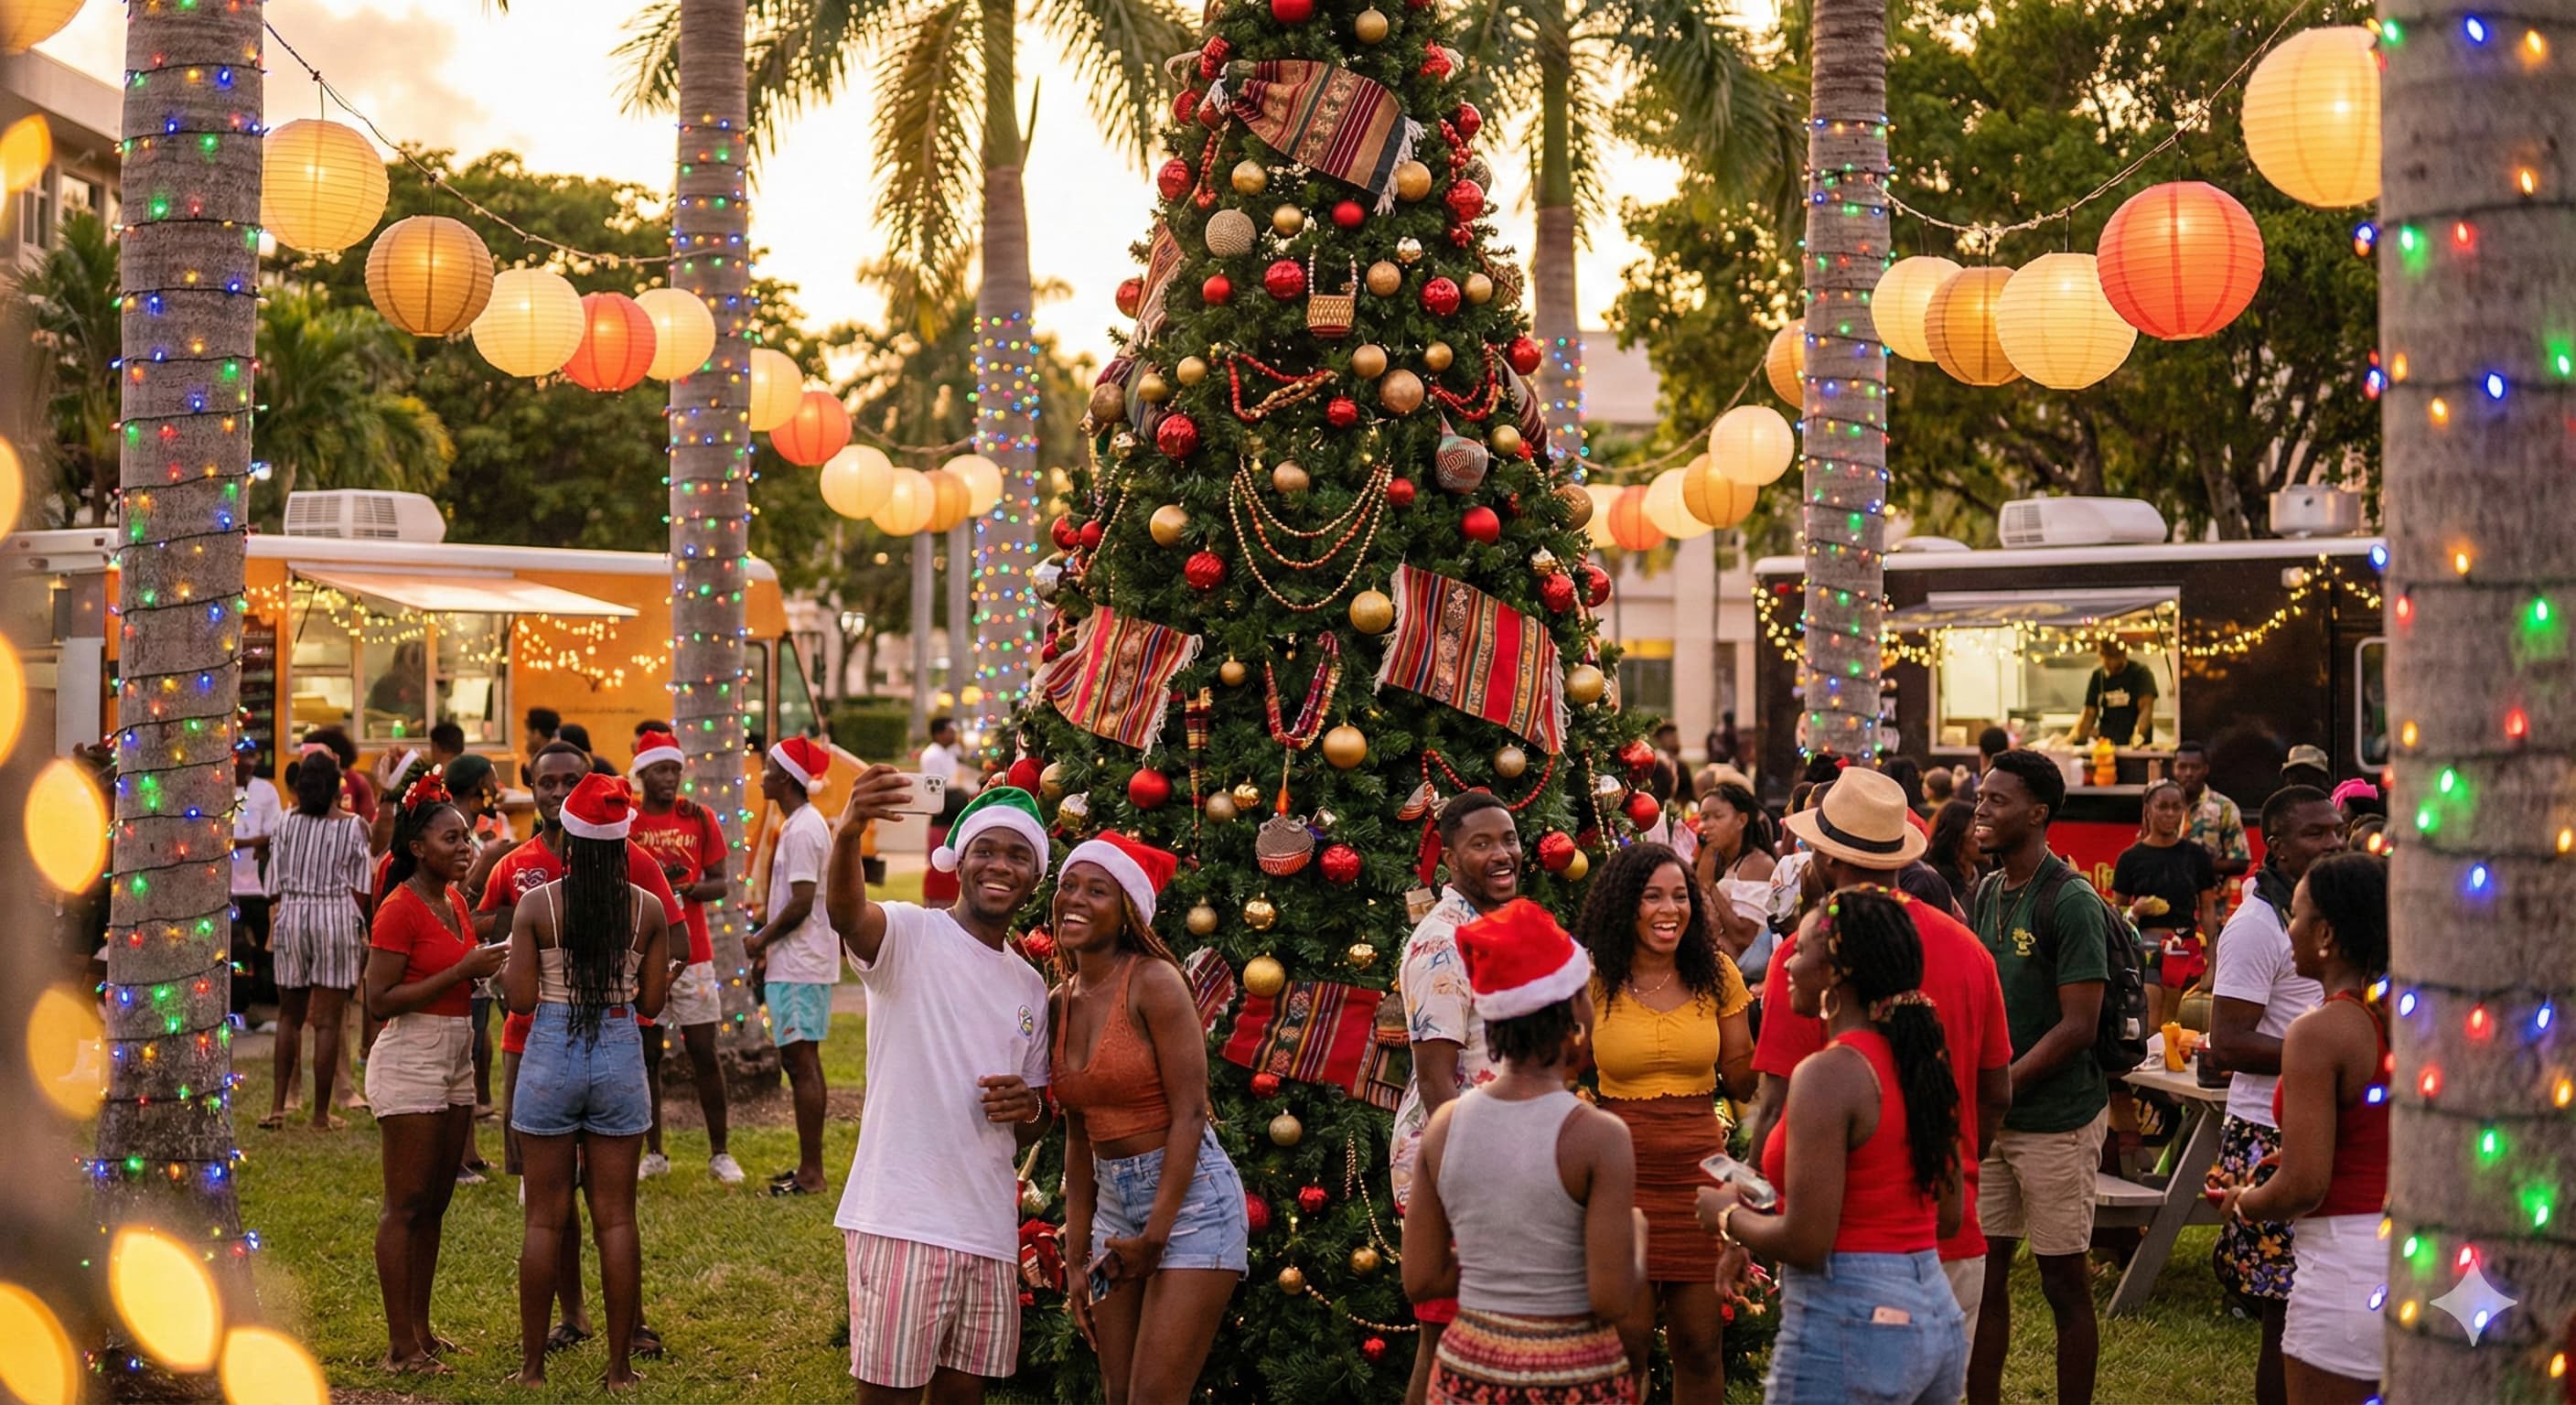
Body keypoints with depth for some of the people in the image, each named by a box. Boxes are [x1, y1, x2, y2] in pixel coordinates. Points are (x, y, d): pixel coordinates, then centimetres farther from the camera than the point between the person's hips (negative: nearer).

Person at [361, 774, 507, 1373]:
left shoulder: (457, 902, 11)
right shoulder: (400, 909, -14)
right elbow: (379, 1000, -19)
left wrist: (488, 966, 3)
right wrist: (464, 970, -20)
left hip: (455, 1063, 8)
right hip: (410, 1062, -8)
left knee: (435, 1205, 12)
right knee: (407, 1206, -4)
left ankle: (421, 1330, 19)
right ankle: (400, 1347, 1)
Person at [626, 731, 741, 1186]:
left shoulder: (699, 818, 3)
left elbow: (719, 883, 4)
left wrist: (690, 888, -16)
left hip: (692, 955, 0)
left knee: (704, 1053, 0)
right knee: (647, 1054, 5)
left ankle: (719, 1154, 6)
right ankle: (654, 1153, 15)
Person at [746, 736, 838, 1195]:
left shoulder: (801, 830, -16)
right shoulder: (803, 823, 15)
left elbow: (801, 903, -21)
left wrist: (762, 940, -9)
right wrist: (769, 941, 16)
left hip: (799, 966, -10)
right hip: (800, 961, 10)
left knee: (802, 1061, -8)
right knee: (801, 1061, 13)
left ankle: (811, 1172, -6)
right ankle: (808, 1166, 19)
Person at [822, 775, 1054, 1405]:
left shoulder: (1030, 987, 15)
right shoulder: (910, 935, -4)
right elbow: (844, 913, -29)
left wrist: (1029, 1109, -3)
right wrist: (847, 833, -50)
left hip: (989, 1228, 6)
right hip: (899, 1218, -6)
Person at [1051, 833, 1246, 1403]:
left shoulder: (1153, 982, -13)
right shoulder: (1060, 1004, 7)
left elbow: (1189, 1113, -15)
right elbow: (1080, 1138, 11)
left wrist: (1156, 1234, -15)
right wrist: (1076, 1260, 9)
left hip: (1189, 1198, -7)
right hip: (1113, 1206, 7)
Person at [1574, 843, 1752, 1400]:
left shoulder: (1716, 974, 2)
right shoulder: (1593, 979, -3)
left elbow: (1743, 1081, 5)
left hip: (1700, 1174, 2)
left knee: (1699, 1344, 7)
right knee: (1625, 1343, 0)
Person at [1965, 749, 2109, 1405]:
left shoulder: (2072, 903, -14)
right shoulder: (1987, 893, 10)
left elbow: (2077, 1026, -17)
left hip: (2057, 1120, -7)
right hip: (1991, 1118, 7)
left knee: (2063, 1282, 3)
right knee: (1985, 1272, 9)